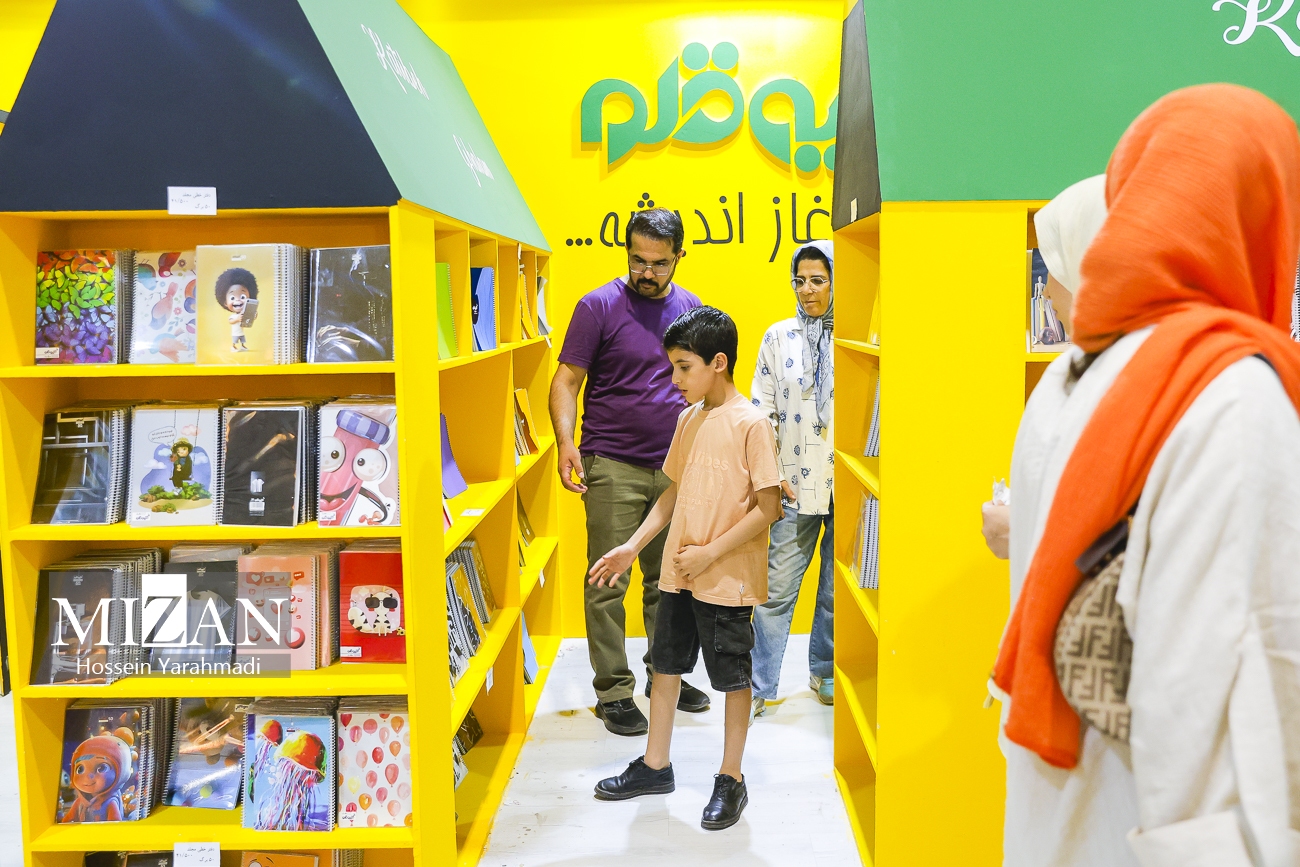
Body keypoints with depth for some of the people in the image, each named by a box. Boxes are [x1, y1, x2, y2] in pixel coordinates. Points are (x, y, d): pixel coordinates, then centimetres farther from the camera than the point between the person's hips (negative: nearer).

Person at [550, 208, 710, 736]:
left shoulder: (690, 308, 8)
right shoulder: (599, 306, -6)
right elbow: (566, 380, -7)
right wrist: (566, 443, -22)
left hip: (675, 468, 5)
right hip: (613, 469, -4)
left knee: (668, 581, 14)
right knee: (608, 585, 1)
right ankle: (613, 692, 12)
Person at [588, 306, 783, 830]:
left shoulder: (751, 424, -14)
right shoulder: (688, 419, 7)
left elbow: (769, 508, -16)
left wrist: (710, 553, -18)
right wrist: (633, 546, 6)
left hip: (728, 579, -7)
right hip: (678, 574, 7)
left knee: (732, 678, 7)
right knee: (665, 664, 15)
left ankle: (731, 780, 24)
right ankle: (654, 767, 31)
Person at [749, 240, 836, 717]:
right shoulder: (778, 337, 4)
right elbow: (762, 409, 3)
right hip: (796, 483, 0)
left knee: (838, 587, 12)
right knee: (777, 587, 0)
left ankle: (825, 671, 33)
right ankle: (760, 687, 12)